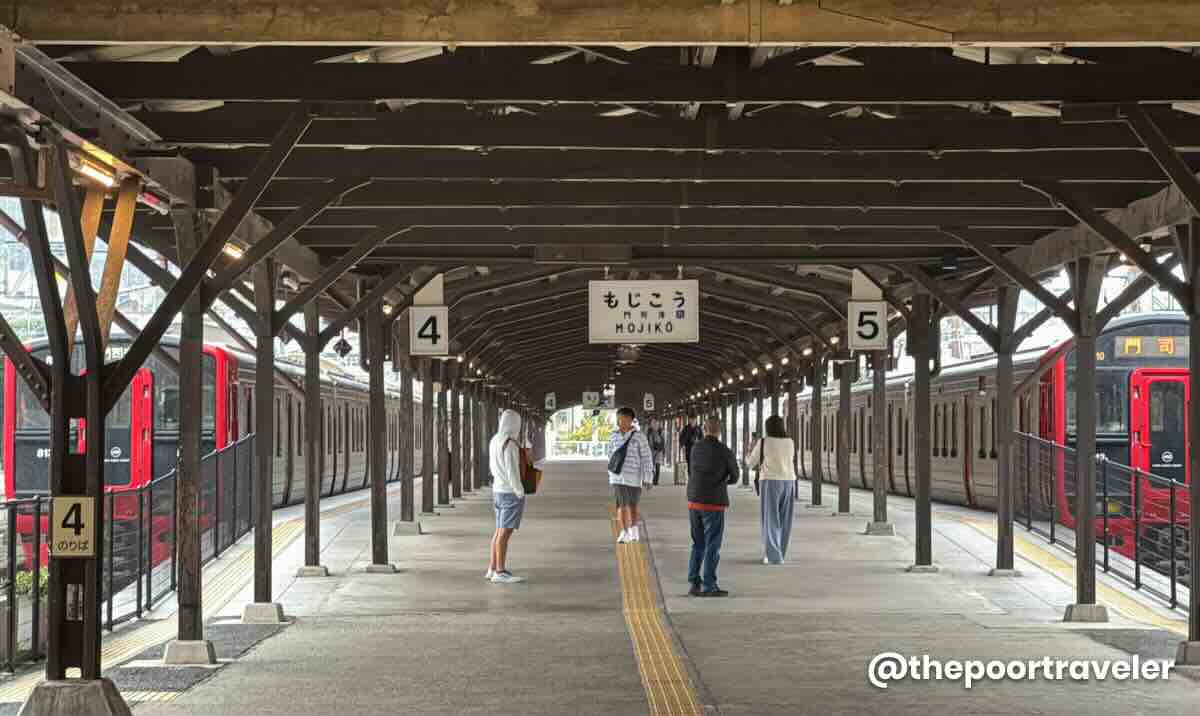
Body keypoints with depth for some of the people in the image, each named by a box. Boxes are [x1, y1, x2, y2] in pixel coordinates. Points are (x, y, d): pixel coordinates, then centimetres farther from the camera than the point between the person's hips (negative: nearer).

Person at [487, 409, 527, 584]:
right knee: (505, 532, -9)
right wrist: (520, 494, -16)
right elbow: (512, 472, -21)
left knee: (500, 531, 13)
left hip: (498, 491, 9)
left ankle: (493, 569, 15)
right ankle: (500, 573, -10)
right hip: (511, 493, -9)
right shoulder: (510, 444, -19)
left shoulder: (495, 441, 9)